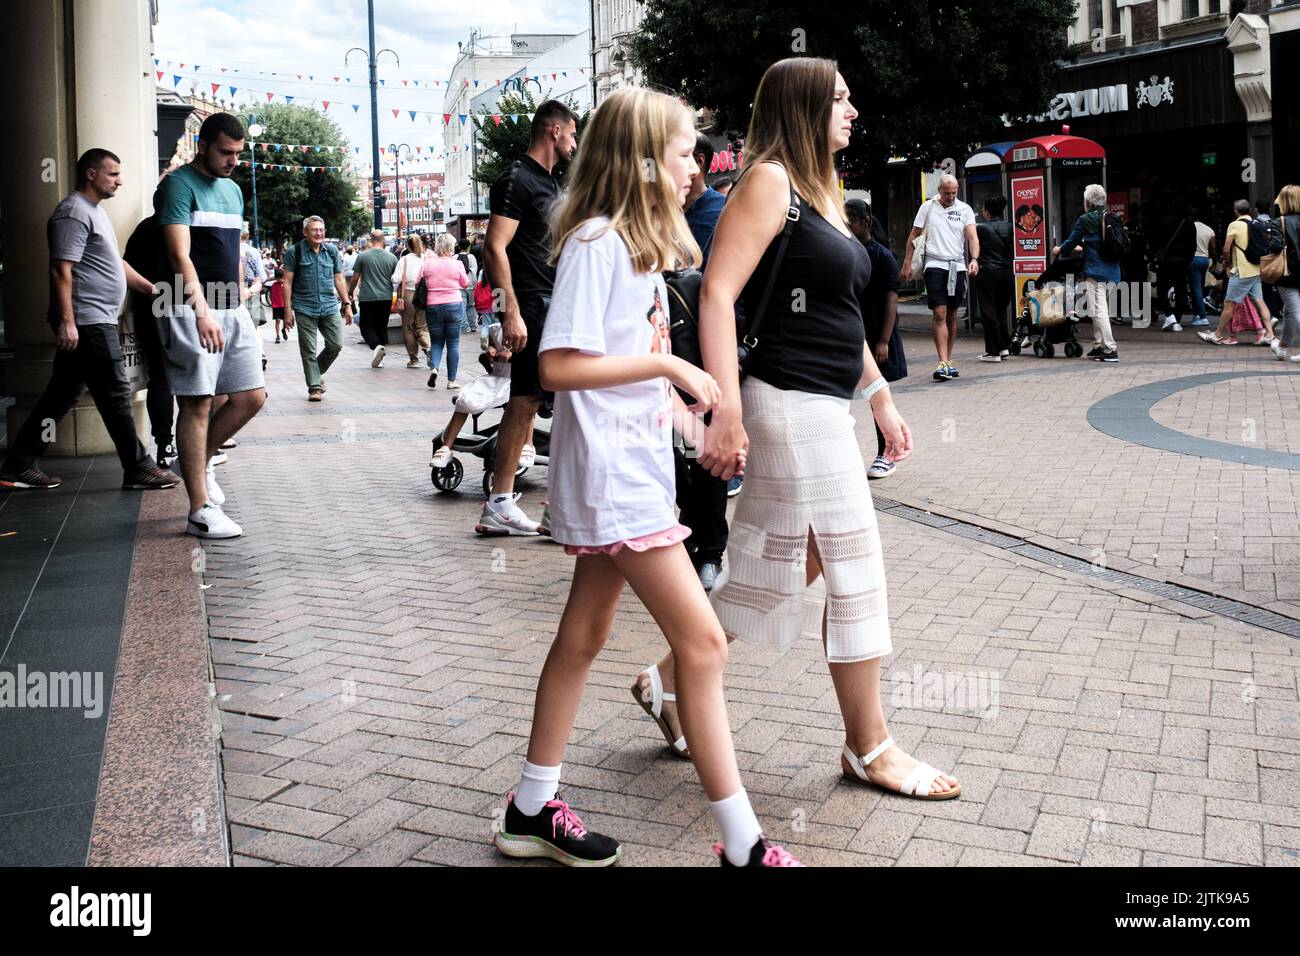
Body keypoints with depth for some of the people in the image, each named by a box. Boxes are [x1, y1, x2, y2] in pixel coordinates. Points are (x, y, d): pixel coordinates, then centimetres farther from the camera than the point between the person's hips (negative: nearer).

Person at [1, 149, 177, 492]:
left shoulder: (94, 211, 20)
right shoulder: (74, 213, -12)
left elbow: (115, 264, 26)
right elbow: (61, 270, -19)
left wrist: (152, 289, 20)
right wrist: (66, 322, -24)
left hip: (95, 322, 10)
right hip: (87, 322, -10)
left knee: (62, 394, 11)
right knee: (115, 395, -4)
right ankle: (138, 469, 3)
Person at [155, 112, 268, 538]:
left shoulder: (233, 191, 18)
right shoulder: (179, 185, -7)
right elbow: (180, 256, -18)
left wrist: (240, 306, 16)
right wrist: (203, 312, -28)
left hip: (232, 311, 8)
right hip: (193, 312, -8)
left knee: (251, 397, 6)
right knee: (198, 404, -6)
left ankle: (201, 463, 28)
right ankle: (201, 511, -3)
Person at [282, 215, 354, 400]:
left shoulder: (332, 250, 11)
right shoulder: (294, 252, -1)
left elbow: (339, 279, 16)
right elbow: (288, 282, -1)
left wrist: (347, 304, 10)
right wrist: (288, 310, -6)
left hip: (330, 306, 3)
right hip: (305, 308, -3)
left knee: (336, 345, 1)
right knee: (309, 351, -1)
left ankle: (316, 372, 25)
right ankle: (314, 387, 7)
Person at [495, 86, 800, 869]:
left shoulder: (640, 241, 15)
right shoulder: (596, 242, -15)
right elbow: (559, 365, -21)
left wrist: (671, 400, 9)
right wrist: (667, 366, -18)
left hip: (634, 466, 10)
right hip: (611, 474, -10)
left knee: (585, 636, 15)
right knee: (703, 643, -9)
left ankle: (534, 810, 29)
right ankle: (742, 845, 1)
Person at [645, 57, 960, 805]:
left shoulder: (821, 189, 18)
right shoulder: (771, 180, -10)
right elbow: (718, 294, -19)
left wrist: (881, 399, 21)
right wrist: (725, 413, -25)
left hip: (822, 406, 10)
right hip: (790, 403, -9)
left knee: (776, 566, 14)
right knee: (857, 568, -1)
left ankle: (673, 679, 28)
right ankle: (869, 748, 14)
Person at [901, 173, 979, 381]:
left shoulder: (965, 210, 6)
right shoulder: (927, 208, 5)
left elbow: (973, 237, -3)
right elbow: (914, 236, 10)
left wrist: (974, 259, -20)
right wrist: (907, 263, 5)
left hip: (958, 266, 2)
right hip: (935, 265, -2)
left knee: (952, 315, 9)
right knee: (940, 314, -12)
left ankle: (948, 361, 19)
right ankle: (943, 363, -17)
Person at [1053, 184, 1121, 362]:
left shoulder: (1085, 220, -8)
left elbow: (1072, 241, 1)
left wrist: (1060, 249, 23)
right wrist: (1081, 248, 40)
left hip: (1095, 271, -8)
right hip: (1112, 270, 8)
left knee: (1099, 311, -7)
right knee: (1103, 310, 16)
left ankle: (1111, 350, -11)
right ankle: (1098, 346, 22)